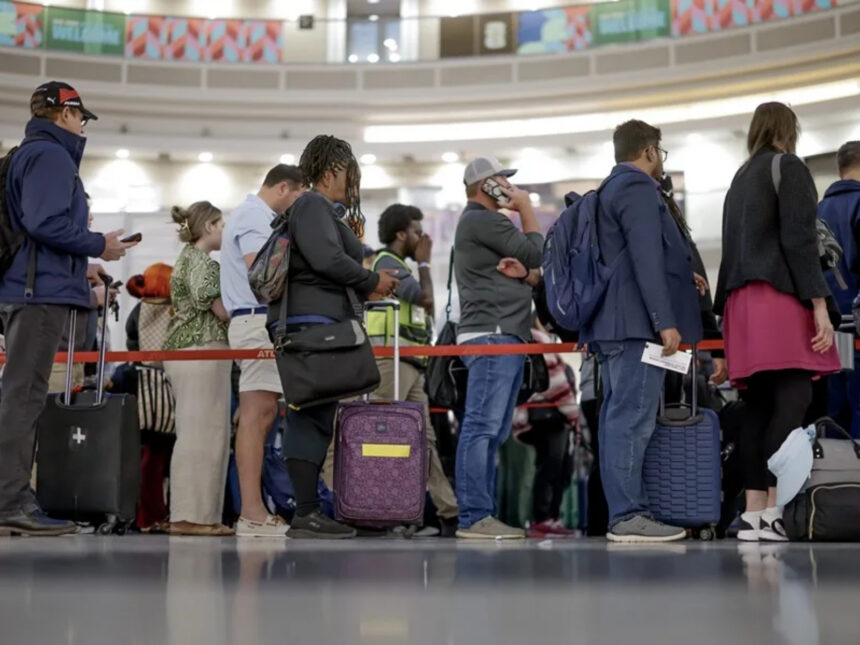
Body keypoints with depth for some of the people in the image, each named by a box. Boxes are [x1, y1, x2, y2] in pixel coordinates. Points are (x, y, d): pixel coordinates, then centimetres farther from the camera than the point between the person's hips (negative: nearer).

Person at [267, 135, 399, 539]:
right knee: (312, 418, -13)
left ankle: (307, 512, 8)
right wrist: (372, 282, -6)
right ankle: (306, 514, -15)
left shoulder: (327, 211, 27)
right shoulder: (312, 205, -4)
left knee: (313, 419, 7)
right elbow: (326, 258, -17)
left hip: (322, 325, 11)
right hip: (311, 322, -11)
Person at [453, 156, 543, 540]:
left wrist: (522, 268, -2)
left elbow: (525, 264, 22)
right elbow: (536, 254, -6)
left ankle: (482, 515, 8)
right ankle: (474, 517, -16)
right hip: (492, 335, -11)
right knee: (482, 427, -14)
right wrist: (526, 207, 6)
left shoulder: (481, 222, 26)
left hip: (504, 336, 11)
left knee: (492, 433, 8)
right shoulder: (482, 220, -6)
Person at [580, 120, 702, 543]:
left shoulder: (610, 191, 22)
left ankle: (625, 511, 12)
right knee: (632, 418, -11)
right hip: (636, 322, -10)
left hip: (612, 322, 10)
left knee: (618, 417, 9)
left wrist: (681, 278, 38)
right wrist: (665, 321, -20)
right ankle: (627, 516, -11)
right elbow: (646, 260, -18)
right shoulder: (638, 189, -9)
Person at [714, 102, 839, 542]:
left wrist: (728, 310, 19)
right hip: (781, 297, -8)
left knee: (759, 406, 3)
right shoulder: (788, 167, 1)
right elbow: (799, 239, -10)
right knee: (792, 402, -12)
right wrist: (819, 304, -14)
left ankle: (753, 512, -1)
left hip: (742, 300, 8)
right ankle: (774, 510, -21)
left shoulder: (741, 178, 23)